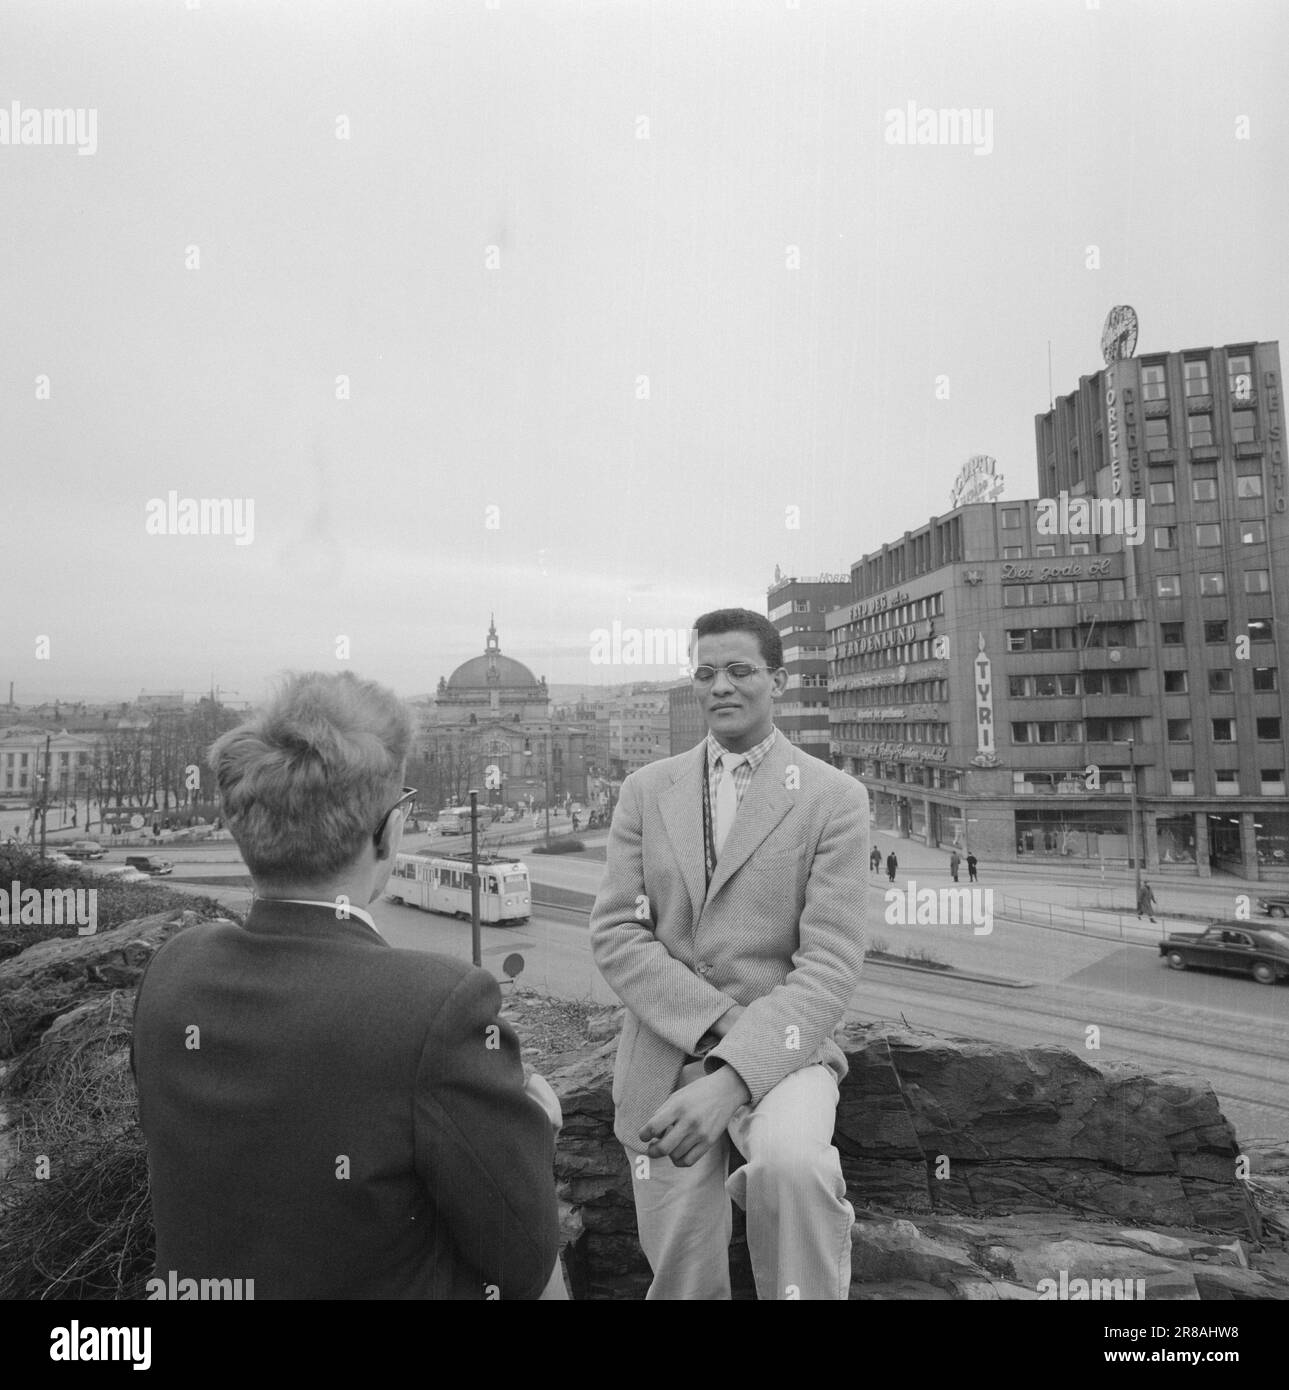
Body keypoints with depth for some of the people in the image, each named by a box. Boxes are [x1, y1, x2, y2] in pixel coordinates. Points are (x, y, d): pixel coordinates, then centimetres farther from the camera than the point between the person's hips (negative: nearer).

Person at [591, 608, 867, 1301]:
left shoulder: (835, 797, -4)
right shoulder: (647, 790, 5)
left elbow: (830, 963, -10)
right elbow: (614, 933, -1)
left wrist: (730, 1079, -22)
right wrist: (716, 1022, -16)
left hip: (779, 1052, -2)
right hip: (661, 1063, 3)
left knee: (794, 1165, -34)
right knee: (684, 1281, 11)